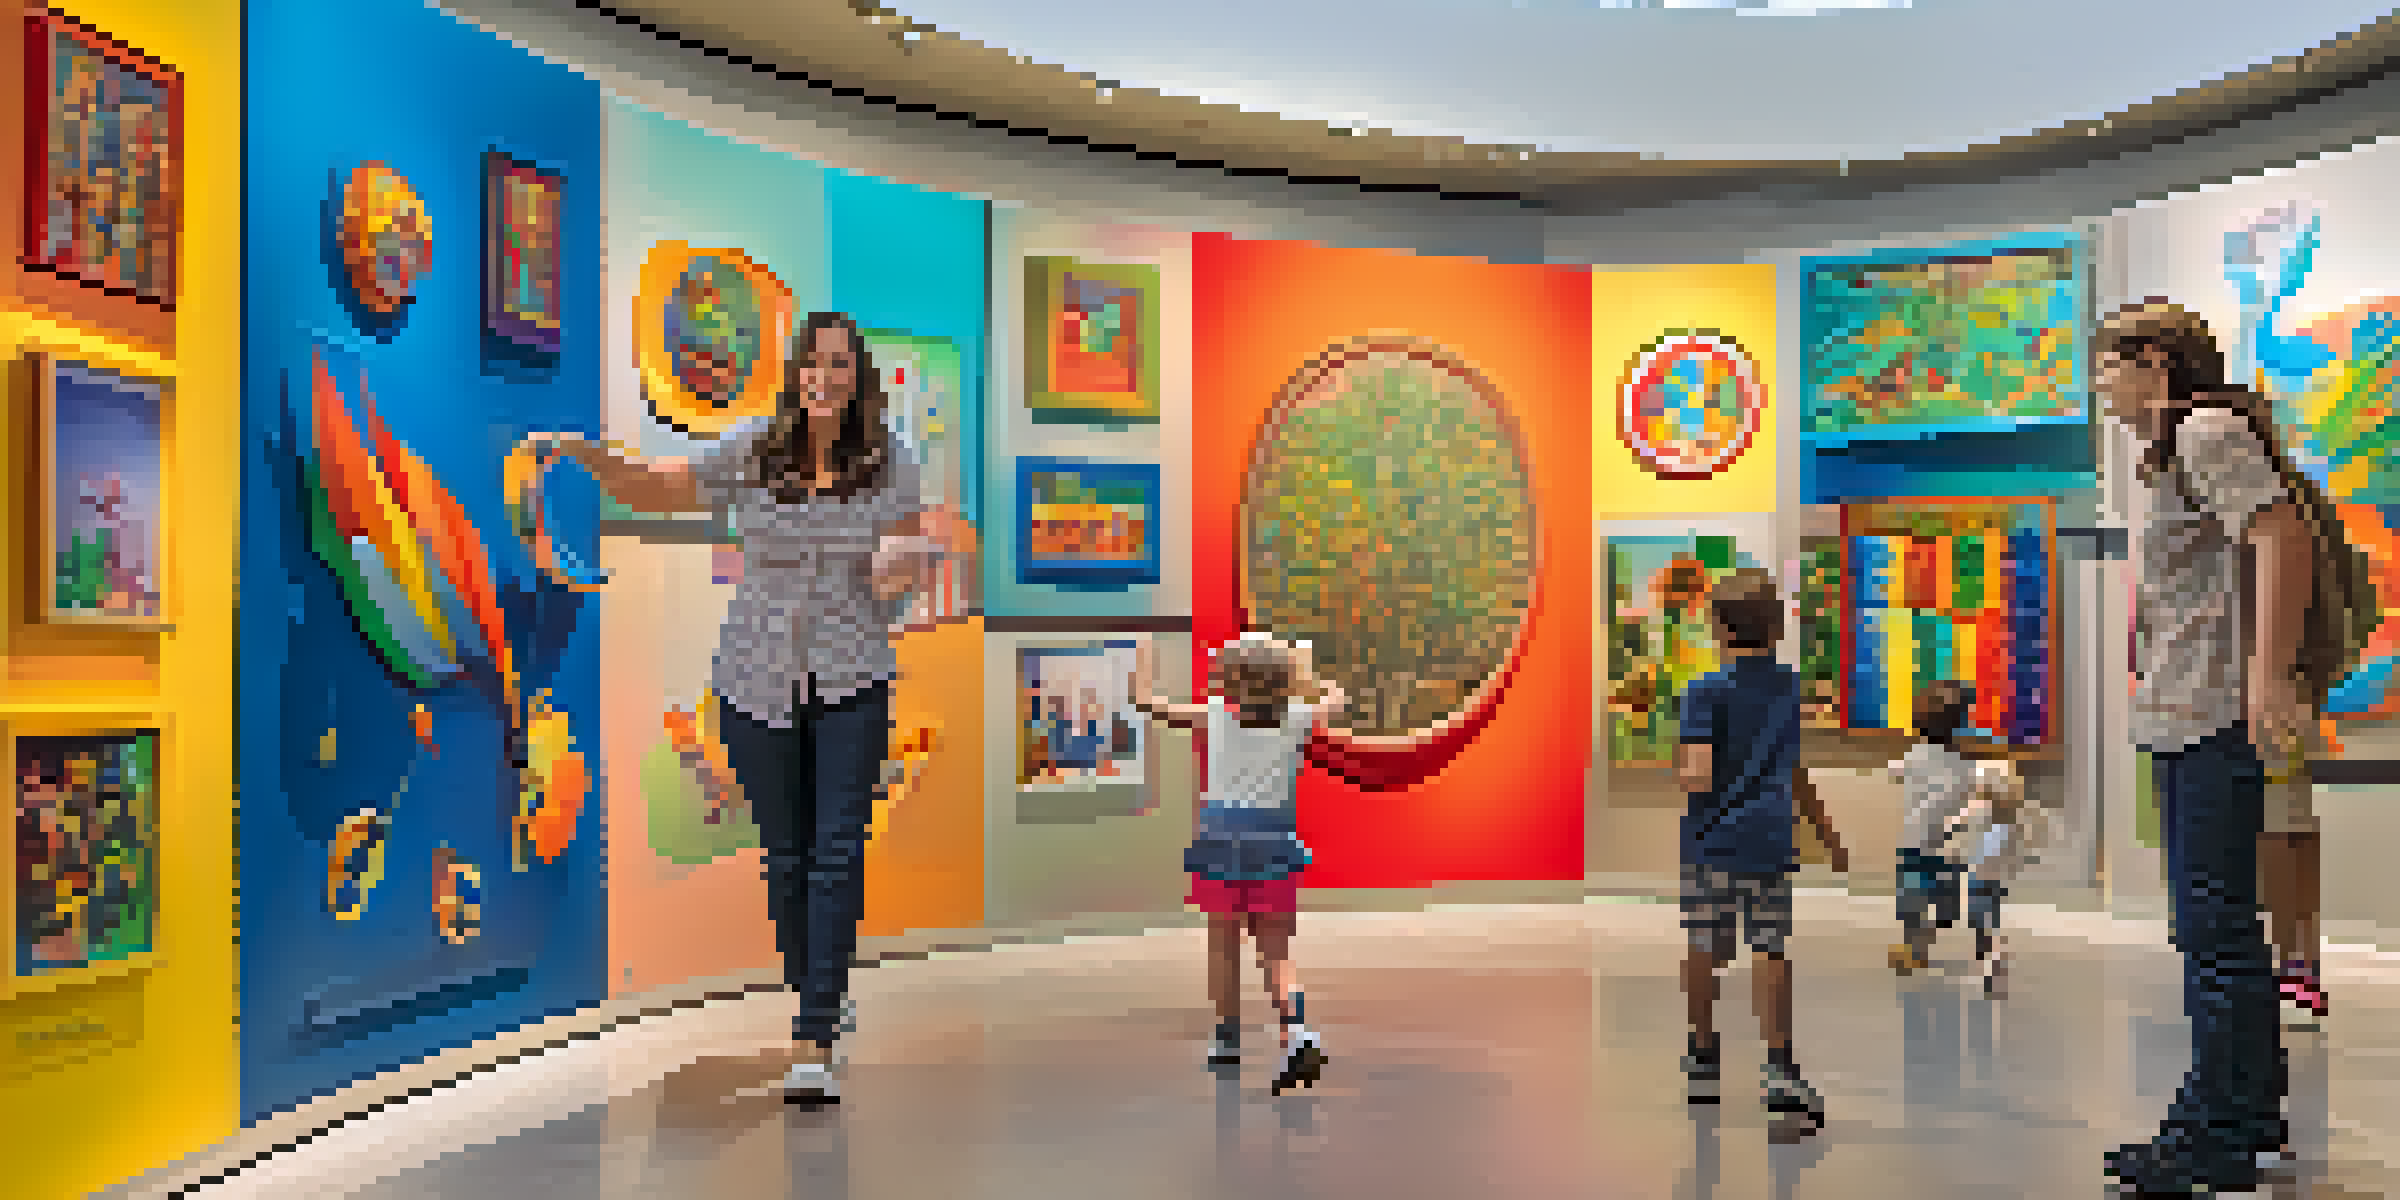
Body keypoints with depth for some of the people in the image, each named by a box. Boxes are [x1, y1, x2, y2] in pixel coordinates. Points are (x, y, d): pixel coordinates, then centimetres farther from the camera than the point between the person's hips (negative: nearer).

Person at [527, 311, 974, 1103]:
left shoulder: (890, 465, 0)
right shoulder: (750, 451, -1)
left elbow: (902, 577, 10)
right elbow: (654, 489, 6)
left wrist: (905, 569, -11)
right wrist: (586, 454, -8)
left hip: (853, 682, -1)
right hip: (758, 682, 1)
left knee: (838, 853, -9)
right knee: (786, 854, 10)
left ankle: (813, 1044, -9)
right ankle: (816, 991, 34)